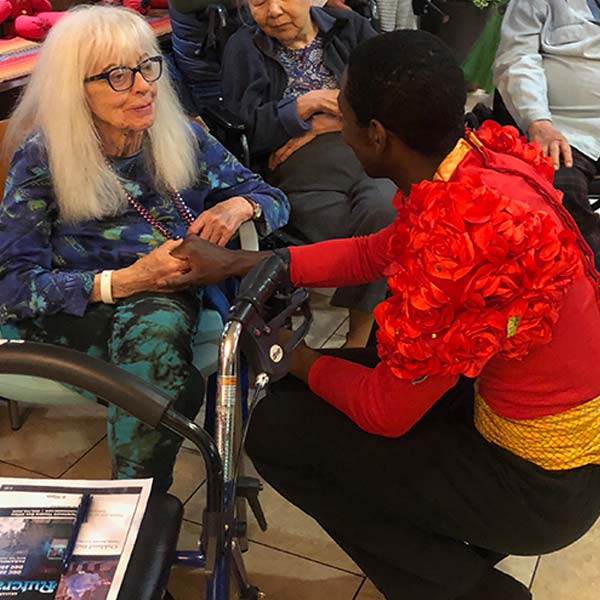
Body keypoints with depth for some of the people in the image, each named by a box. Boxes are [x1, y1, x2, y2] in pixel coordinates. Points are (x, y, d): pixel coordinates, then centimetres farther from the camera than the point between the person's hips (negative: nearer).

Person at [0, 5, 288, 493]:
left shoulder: (181, 138, 3)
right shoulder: (42, 158, -5)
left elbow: (273, 198, 10)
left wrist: (238, 206, -16)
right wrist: (123, 281, -24)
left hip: (161, 300, 3)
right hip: (69, 311, -2)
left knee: (156, 327, -35)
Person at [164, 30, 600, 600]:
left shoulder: (455, 240, -33)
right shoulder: (487, 156, -7)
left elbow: (386, 413, -20)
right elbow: (374, 252, 7)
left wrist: (301, 362, 0)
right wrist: (238, 262, 8)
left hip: (545, 486, -8)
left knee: (275, 429, -3)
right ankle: (462, 546, 20)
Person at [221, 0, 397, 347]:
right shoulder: (244, 48, 14)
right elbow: (245, 130, 3)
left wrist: (323, 125, -3)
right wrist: (306, 105, -9)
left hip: (370, 163, 2)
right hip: (303, 184, -1)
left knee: (383, 205, -33)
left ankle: (360, 336, -18)